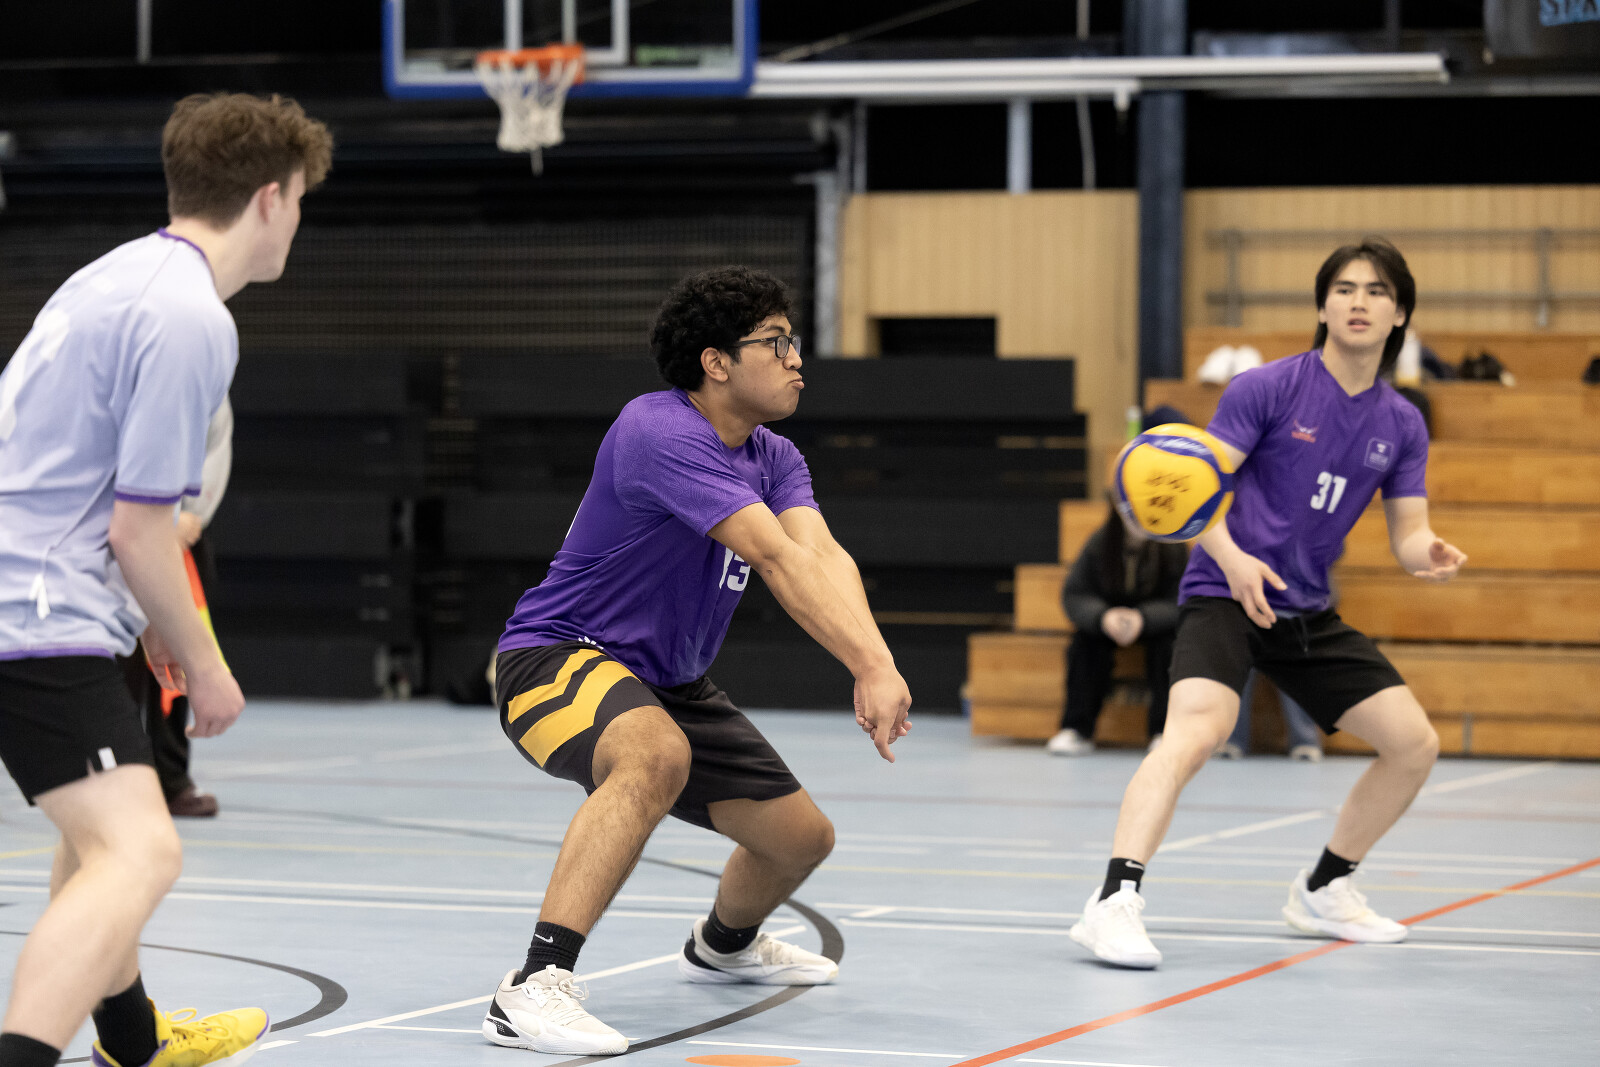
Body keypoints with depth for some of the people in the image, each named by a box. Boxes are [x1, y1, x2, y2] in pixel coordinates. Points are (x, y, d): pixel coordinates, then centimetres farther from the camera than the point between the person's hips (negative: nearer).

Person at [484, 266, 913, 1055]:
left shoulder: (774, 459, 2)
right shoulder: (662, 434, -26)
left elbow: (823, 555, -17)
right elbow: (776, 557, -35)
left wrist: (877, 665, -35)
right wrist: (871, 667, -42)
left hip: (668, 681, 9)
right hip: (556, 656, -9)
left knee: (801, 836, 13)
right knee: (657, 755, -41)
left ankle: (722, 944, 49)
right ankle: (532, 989, -45)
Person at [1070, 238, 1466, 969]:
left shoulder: (1401, 425, 7)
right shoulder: (1268, 388, -9)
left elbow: (1408, 534, 6)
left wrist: (1430, 554, -18)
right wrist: (1232, 558, -29)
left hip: (1307, 614, 7)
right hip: (1225, 597, -7)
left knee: (1415, 744, 5)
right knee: (1197, 731, -32)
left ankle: (1323, 890, 24)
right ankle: (1115, 903, -39)